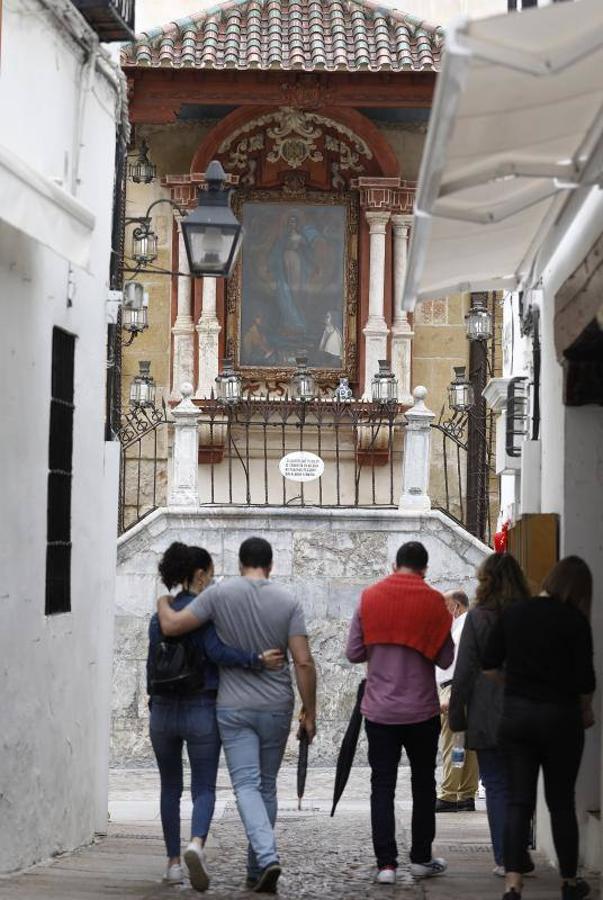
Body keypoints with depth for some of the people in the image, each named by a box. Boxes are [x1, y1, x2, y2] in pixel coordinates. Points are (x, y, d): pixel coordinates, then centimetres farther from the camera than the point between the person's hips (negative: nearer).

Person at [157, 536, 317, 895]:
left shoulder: (220, 594, -6)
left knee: (247, 785, -4)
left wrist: (163, 603, 16)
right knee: (267, 786, 13)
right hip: (276, 707, 2)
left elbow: (172, 626, -7)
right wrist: (310, 712, 0)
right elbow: (304, 663, -7)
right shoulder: (288, 601, -2)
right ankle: (258, 870, 18)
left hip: (234, 707, -2)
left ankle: (268, 856, -26)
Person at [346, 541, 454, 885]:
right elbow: (445, 658, -6)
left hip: (380, 710, 1)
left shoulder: (370, 598, -2)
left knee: (382, 786, 4)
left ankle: (386, 863, -3)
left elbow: (354, 652, -2)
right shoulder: (433, 601, -6)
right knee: (423, 783, 14)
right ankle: (421, 858, 19)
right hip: (422, 710, -1)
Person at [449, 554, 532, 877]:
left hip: (487, 716, -3)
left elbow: (464, 671, -6)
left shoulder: (477, 617, -8)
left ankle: (504, 859, 2)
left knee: (496, 786, 4)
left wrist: (456, 714, 3)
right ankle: (519, 854, 15)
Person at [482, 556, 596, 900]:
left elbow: (490, 665, 3)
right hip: (559, 717, -3)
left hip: (516, 714, 3)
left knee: (519, 800, 5)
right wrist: (586, 712, 8)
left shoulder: (513, 613, 2)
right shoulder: (575, 620, -11)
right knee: (562, 802, 9)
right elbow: (584, 678, -10)